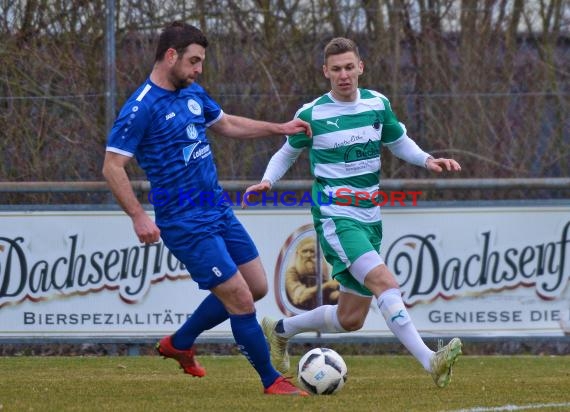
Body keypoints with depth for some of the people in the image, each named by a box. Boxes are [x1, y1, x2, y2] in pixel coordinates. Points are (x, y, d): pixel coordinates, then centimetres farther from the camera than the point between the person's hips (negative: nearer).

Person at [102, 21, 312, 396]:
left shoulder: (193, 93, 9)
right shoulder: (142, 108, -17)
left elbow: (226, 124, 26)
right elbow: (112, 166, -17)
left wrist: (279, 128, 20)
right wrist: (139, 216, -25)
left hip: (220, 211, 9)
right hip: (186, 223, -9)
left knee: (256, 287, 14)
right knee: (241, 300, -7)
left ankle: (179, 343, 28)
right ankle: (272, 381, 8)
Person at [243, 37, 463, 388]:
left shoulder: (378, 105, 5)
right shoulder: (312, 115, -5)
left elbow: (399, 142, 20)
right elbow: (288, 152, 11)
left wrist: (428, 160, 2)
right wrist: (267, 181, -6)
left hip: (369, 219, 6)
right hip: (335, 217, -6)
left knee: (350, 319, 11)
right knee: (386, 283, -27)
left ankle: (281, 330, 35)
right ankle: (430, 361, -35)